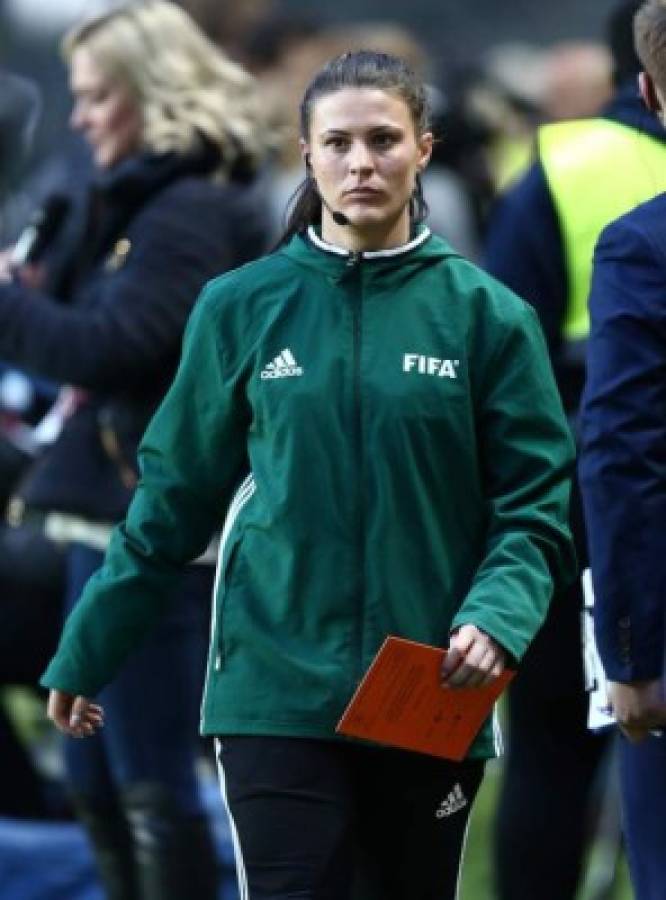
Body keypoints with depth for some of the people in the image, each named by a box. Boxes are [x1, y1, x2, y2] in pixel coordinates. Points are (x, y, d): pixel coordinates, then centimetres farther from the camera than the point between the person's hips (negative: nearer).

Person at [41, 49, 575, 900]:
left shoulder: (484, 313, 0)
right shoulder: (242, 308, 1)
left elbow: (534, 506, -1)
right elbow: (174, 498, 8)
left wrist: (496, 618, -19)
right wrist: (85, 654, 11)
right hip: (276, 694, -1)